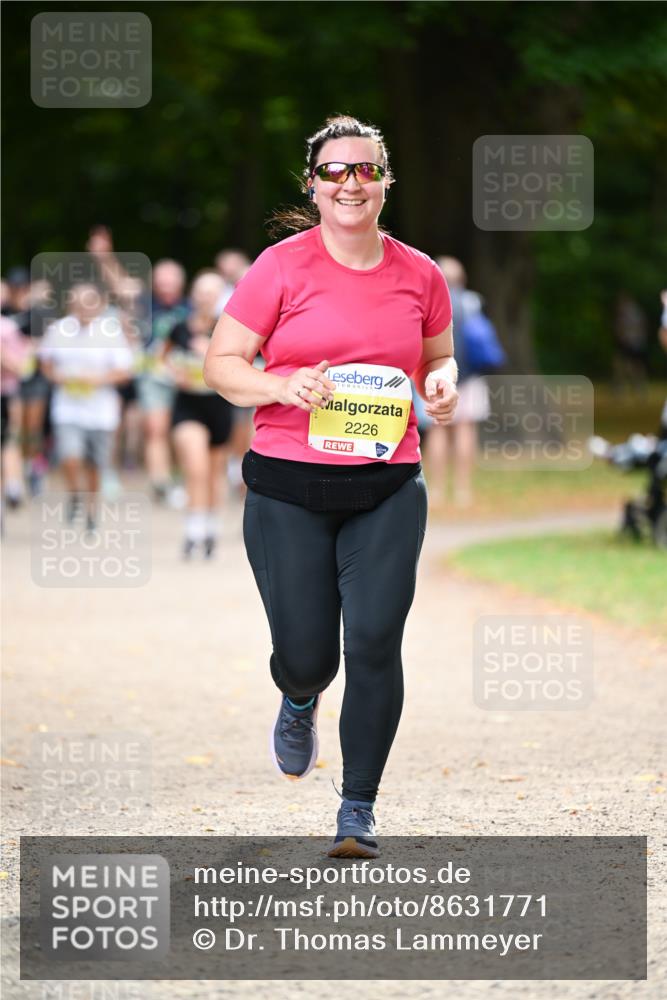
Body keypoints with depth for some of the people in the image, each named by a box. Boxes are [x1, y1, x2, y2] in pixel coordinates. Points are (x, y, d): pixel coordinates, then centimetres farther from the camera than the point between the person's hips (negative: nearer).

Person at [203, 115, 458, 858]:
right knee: (306, 653, 1)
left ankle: (358, 811, 2)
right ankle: (299, 700, 42)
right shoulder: (283, 267, -4)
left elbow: (438, 357, 22)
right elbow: (221, 364, -2)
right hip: (288, 489, -2)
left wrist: (443, 382, -1)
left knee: (376, 641, -9)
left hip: (387, 489, 2)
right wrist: (284, 386, -20)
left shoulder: (419, 275, 6)